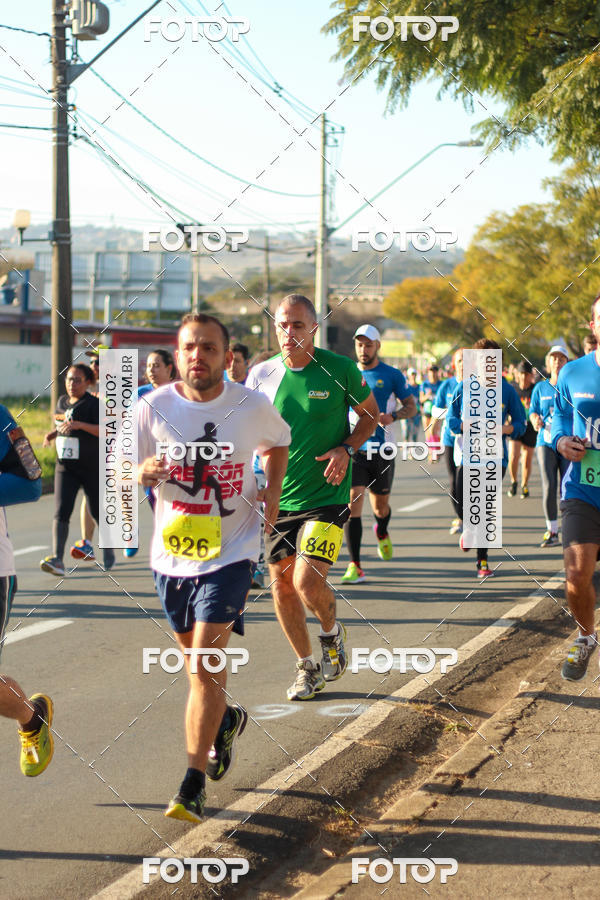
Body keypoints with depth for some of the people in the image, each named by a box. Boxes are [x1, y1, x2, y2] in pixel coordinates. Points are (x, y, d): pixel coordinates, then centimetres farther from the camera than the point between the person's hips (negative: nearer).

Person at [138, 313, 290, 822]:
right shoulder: (154, 408, -7)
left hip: (230, 552, -3)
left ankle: (193, 785, -6)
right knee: (197, 658, 18)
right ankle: (226, 720, 49)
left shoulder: (252, 407, -7)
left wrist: (273, 490, -1)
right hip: (172, 552, 3)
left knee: (205, 666, -13)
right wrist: (144, 472, -23)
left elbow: (277, 442, 16)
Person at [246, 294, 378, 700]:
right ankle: (307, 668, 25)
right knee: (282, 584, 7)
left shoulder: (341, 369, -8)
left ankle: (332, 633, 18)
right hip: (277, 498, 4)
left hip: (326, 496, -4)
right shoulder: (262, 374, 0)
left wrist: (347, 449, -11)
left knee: (307, 580, -16)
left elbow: (370, 414, 7)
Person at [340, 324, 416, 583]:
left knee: (380, 507, 12)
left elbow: (411, 407, 4)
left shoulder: (392, 375, 2)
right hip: (353, 448, 0)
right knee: (352, 504, -13)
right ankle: (355, 566, -12)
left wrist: (393, 416, -16)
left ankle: (382, 533, 49)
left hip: (382, 450, 0)